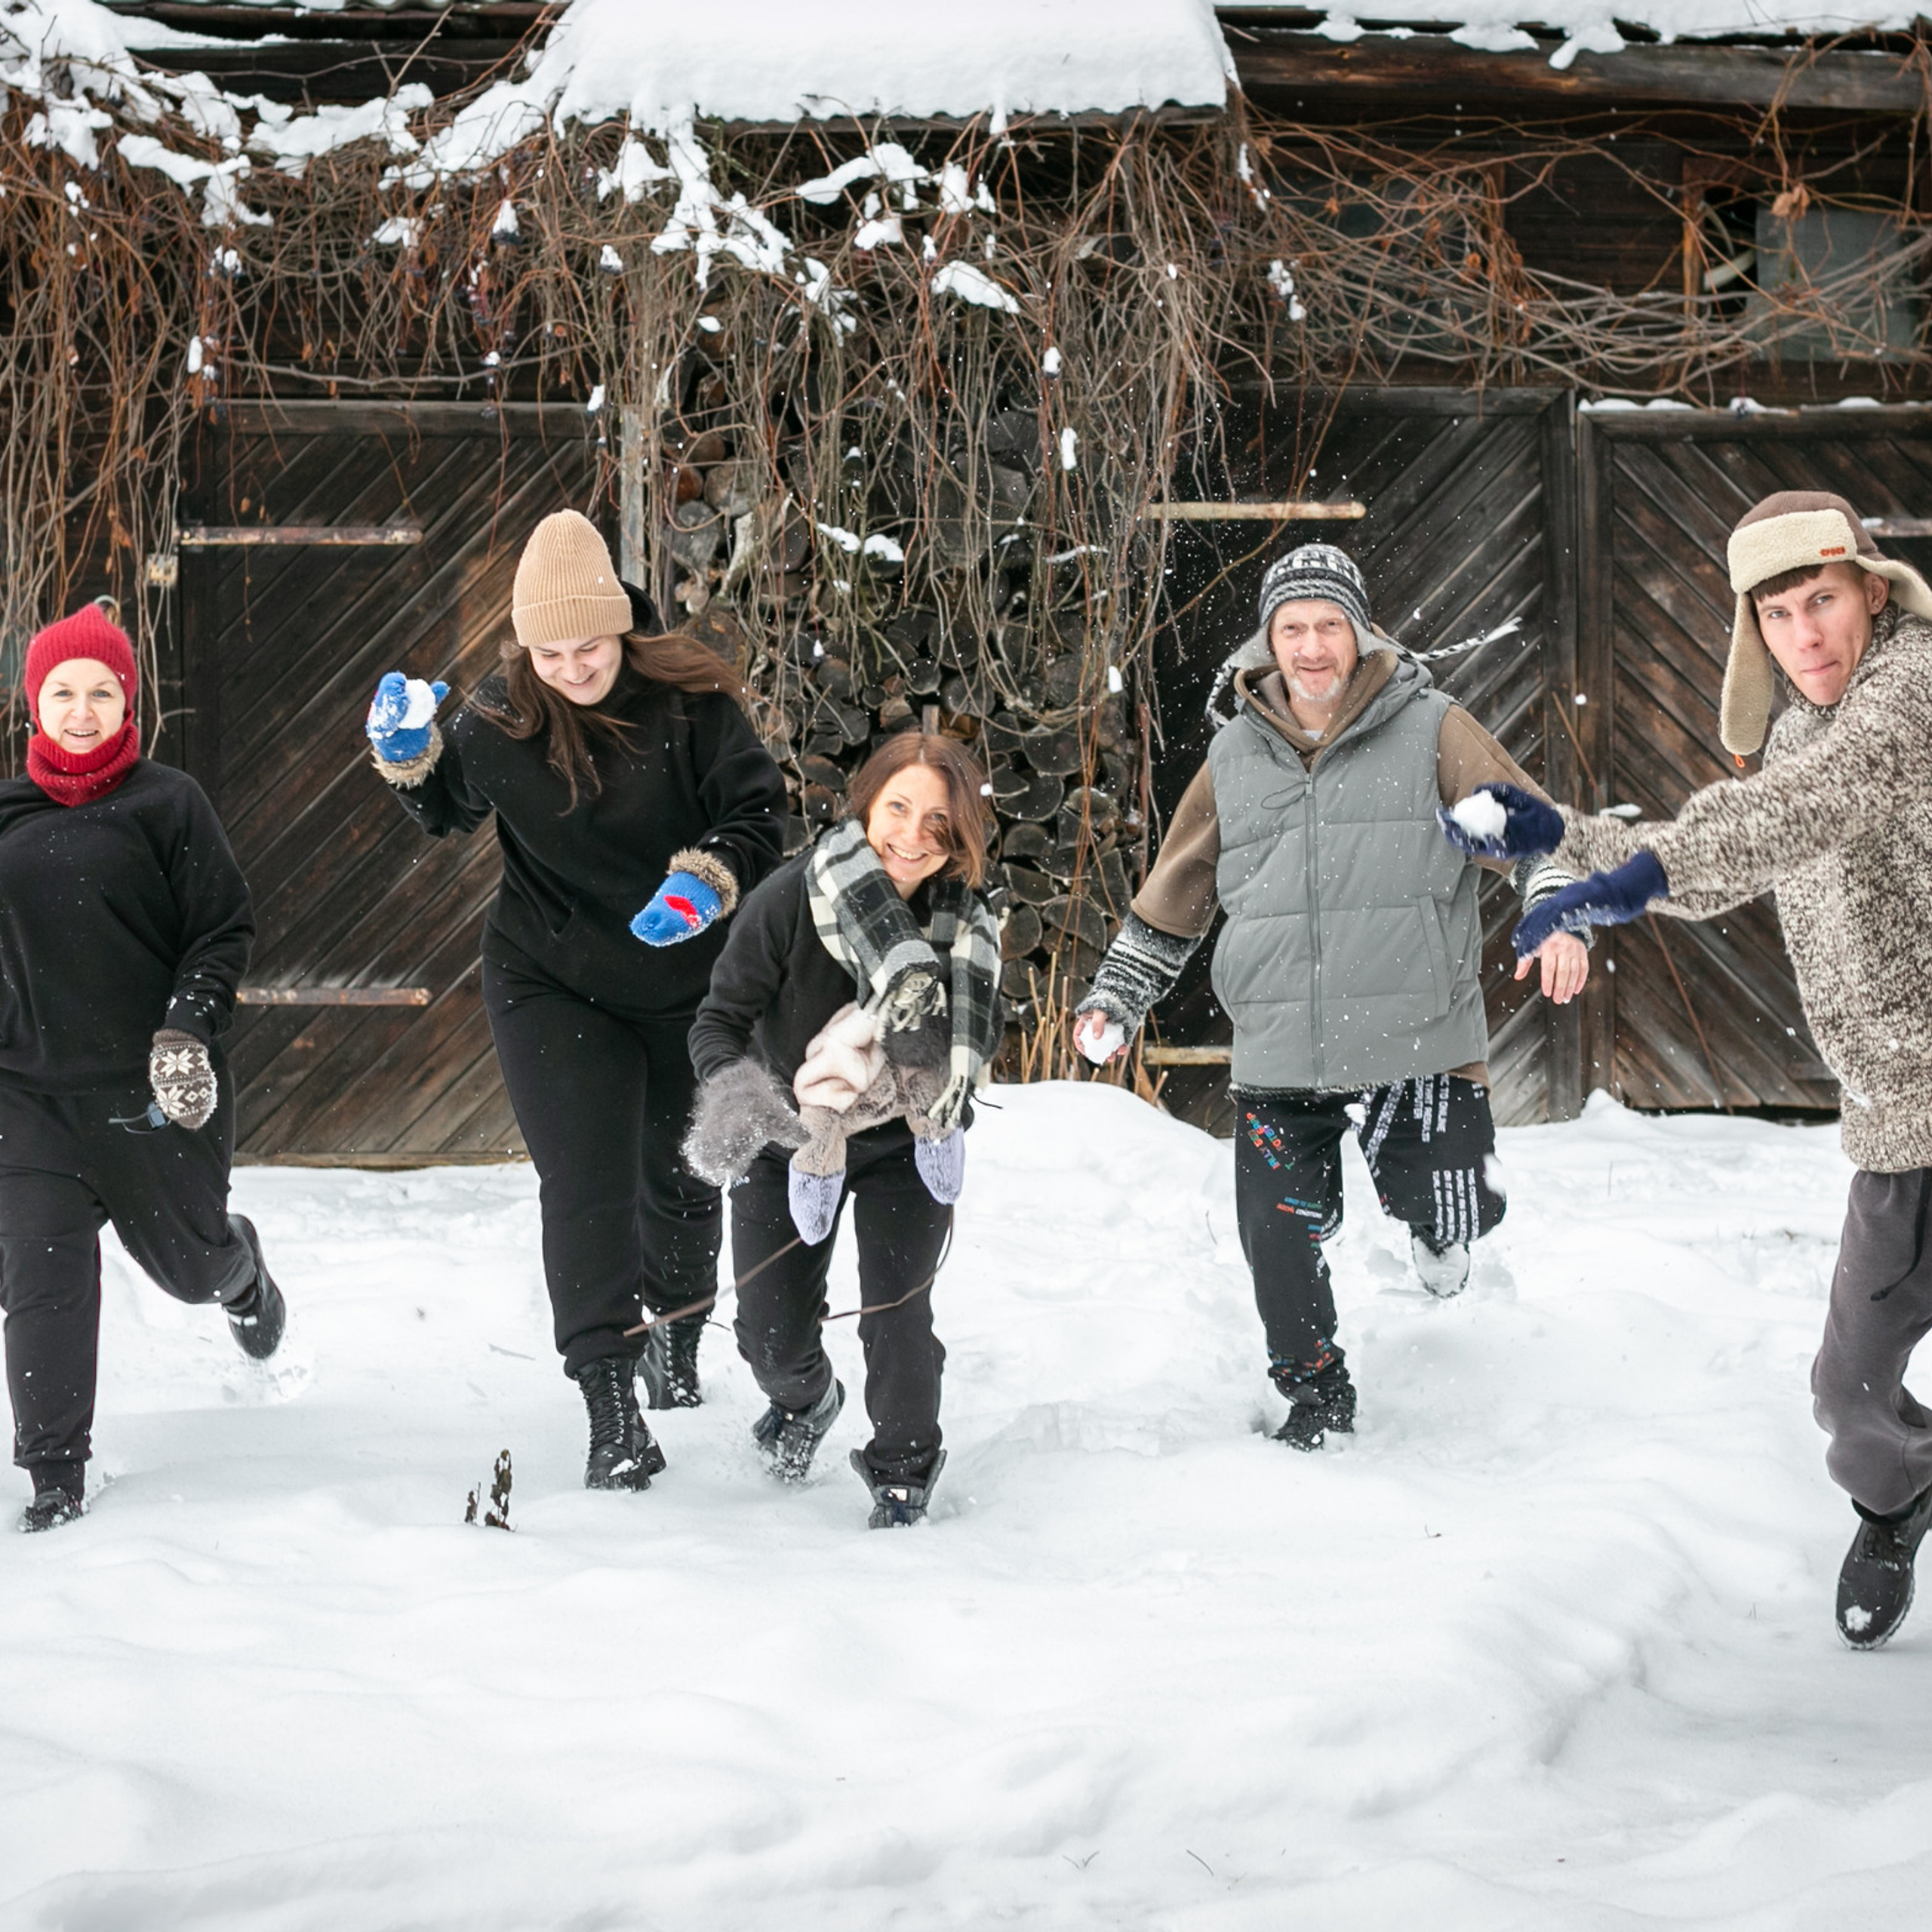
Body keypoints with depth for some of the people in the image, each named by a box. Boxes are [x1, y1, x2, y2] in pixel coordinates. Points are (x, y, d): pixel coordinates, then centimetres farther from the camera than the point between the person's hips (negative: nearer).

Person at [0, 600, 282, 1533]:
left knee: (189, 1263, 14)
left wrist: (188, 1025, -16)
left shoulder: (167, 803, -5)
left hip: (153, 1092, -2)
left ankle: (241, 1267, 52)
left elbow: (225, 928, -3)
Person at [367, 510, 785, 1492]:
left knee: (680, 1181, 19)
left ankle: (677, 1343, 46)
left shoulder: (689, 699, -14)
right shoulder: (499, 718, -8)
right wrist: (409, 755, -8)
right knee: (586, 1190, -12)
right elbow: (447, 811, 11)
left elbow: (759, 811, -9)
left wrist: (707, 881, -27)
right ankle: (612, 1411, -12)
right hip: (553, 988, 0)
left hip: (687, 985, 1)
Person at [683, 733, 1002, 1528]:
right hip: (787, 1142, 0)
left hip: (905, 1145, 0)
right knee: (772, 1338, 6)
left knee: (894, 1315, -13)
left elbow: (974, 1046, -8)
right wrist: (735, 1096, -41)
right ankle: (804, 1400, 46)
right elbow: (719, 1022, -20)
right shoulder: (790, 898, -26)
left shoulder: (966, 927, -17)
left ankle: (903, 1469, 16)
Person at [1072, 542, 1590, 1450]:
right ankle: (1315, 1399, 25)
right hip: (1278, 1059, 3)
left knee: (1448, 1218, -5)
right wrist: (1113, 1001, 19)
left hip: (1415, 1039, -3)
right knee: (1279, 1240, 0)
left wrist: (1559, 915, -22)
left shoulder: (1430, 729, 0)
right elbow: (1172, 897, 20)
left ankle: (1435, 1218, 35)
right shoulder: (1236, 754, 10)